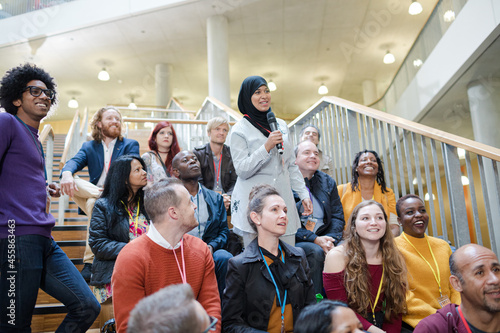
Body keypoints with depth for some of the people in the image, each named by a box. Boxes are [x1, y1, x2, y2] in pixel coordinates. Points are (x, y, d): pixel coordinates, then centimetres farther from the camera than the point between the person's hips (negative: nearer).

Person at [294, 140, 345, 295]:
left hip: (324, 238, 4)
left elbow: (338, 217, 11)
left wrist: (328, 240, -10)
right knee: (316, 252, -31)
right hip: (294, 242, -4)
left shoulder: (328, 182, 14)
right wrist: (315, 239, -19)